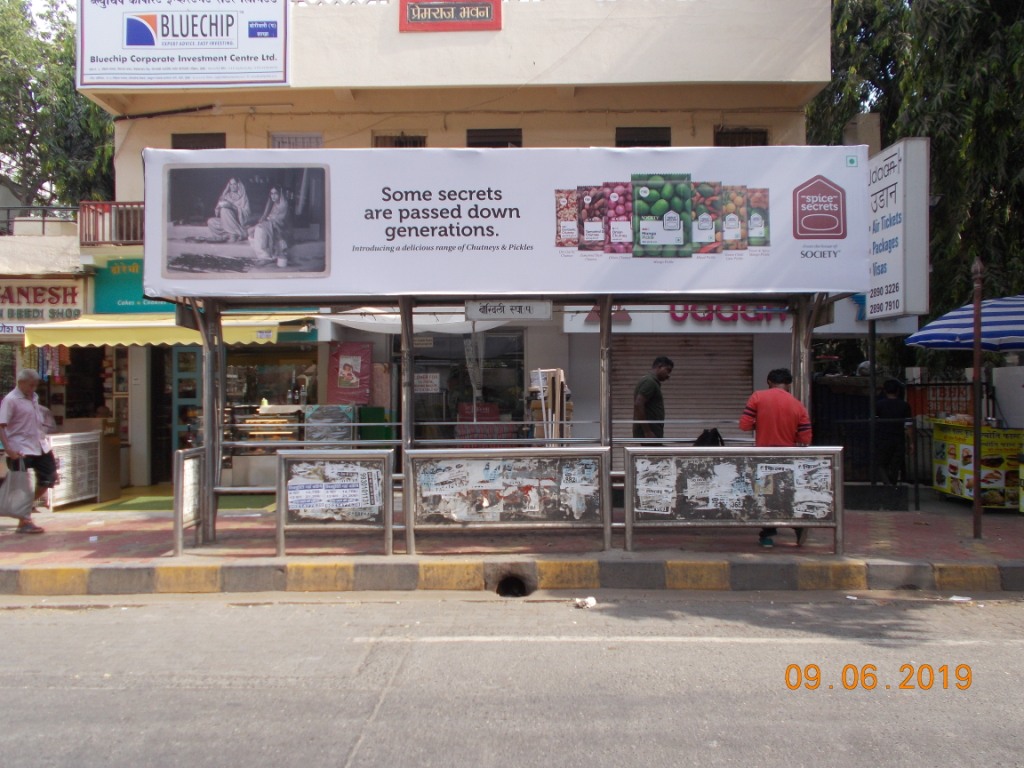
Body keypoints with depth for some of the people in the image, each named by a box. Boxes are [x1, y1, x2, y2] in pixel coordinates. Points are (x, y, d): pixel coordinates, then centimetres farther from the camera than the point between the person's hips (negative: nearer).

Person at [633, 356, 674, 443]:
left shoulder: (651, 381, 19)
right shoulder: (650, 381, -12)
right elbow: (638, 405, -23)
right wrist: (647, 432, -23)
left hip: (652, 434, 10)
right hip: (649, 435, -10)